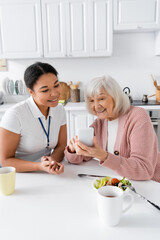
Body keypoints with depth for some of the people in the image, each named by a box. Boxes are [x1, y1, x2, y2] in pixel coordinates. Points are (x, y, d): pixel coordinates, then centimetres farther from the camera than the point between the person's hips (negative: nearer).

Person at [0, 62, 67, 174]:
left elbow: (61, 147, 3)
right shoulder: (15, 114, -19)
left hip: (49, 174, 5)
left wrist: (53, 159, -19)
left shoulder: (59, 110, -2)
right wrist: (40, 166, -27)